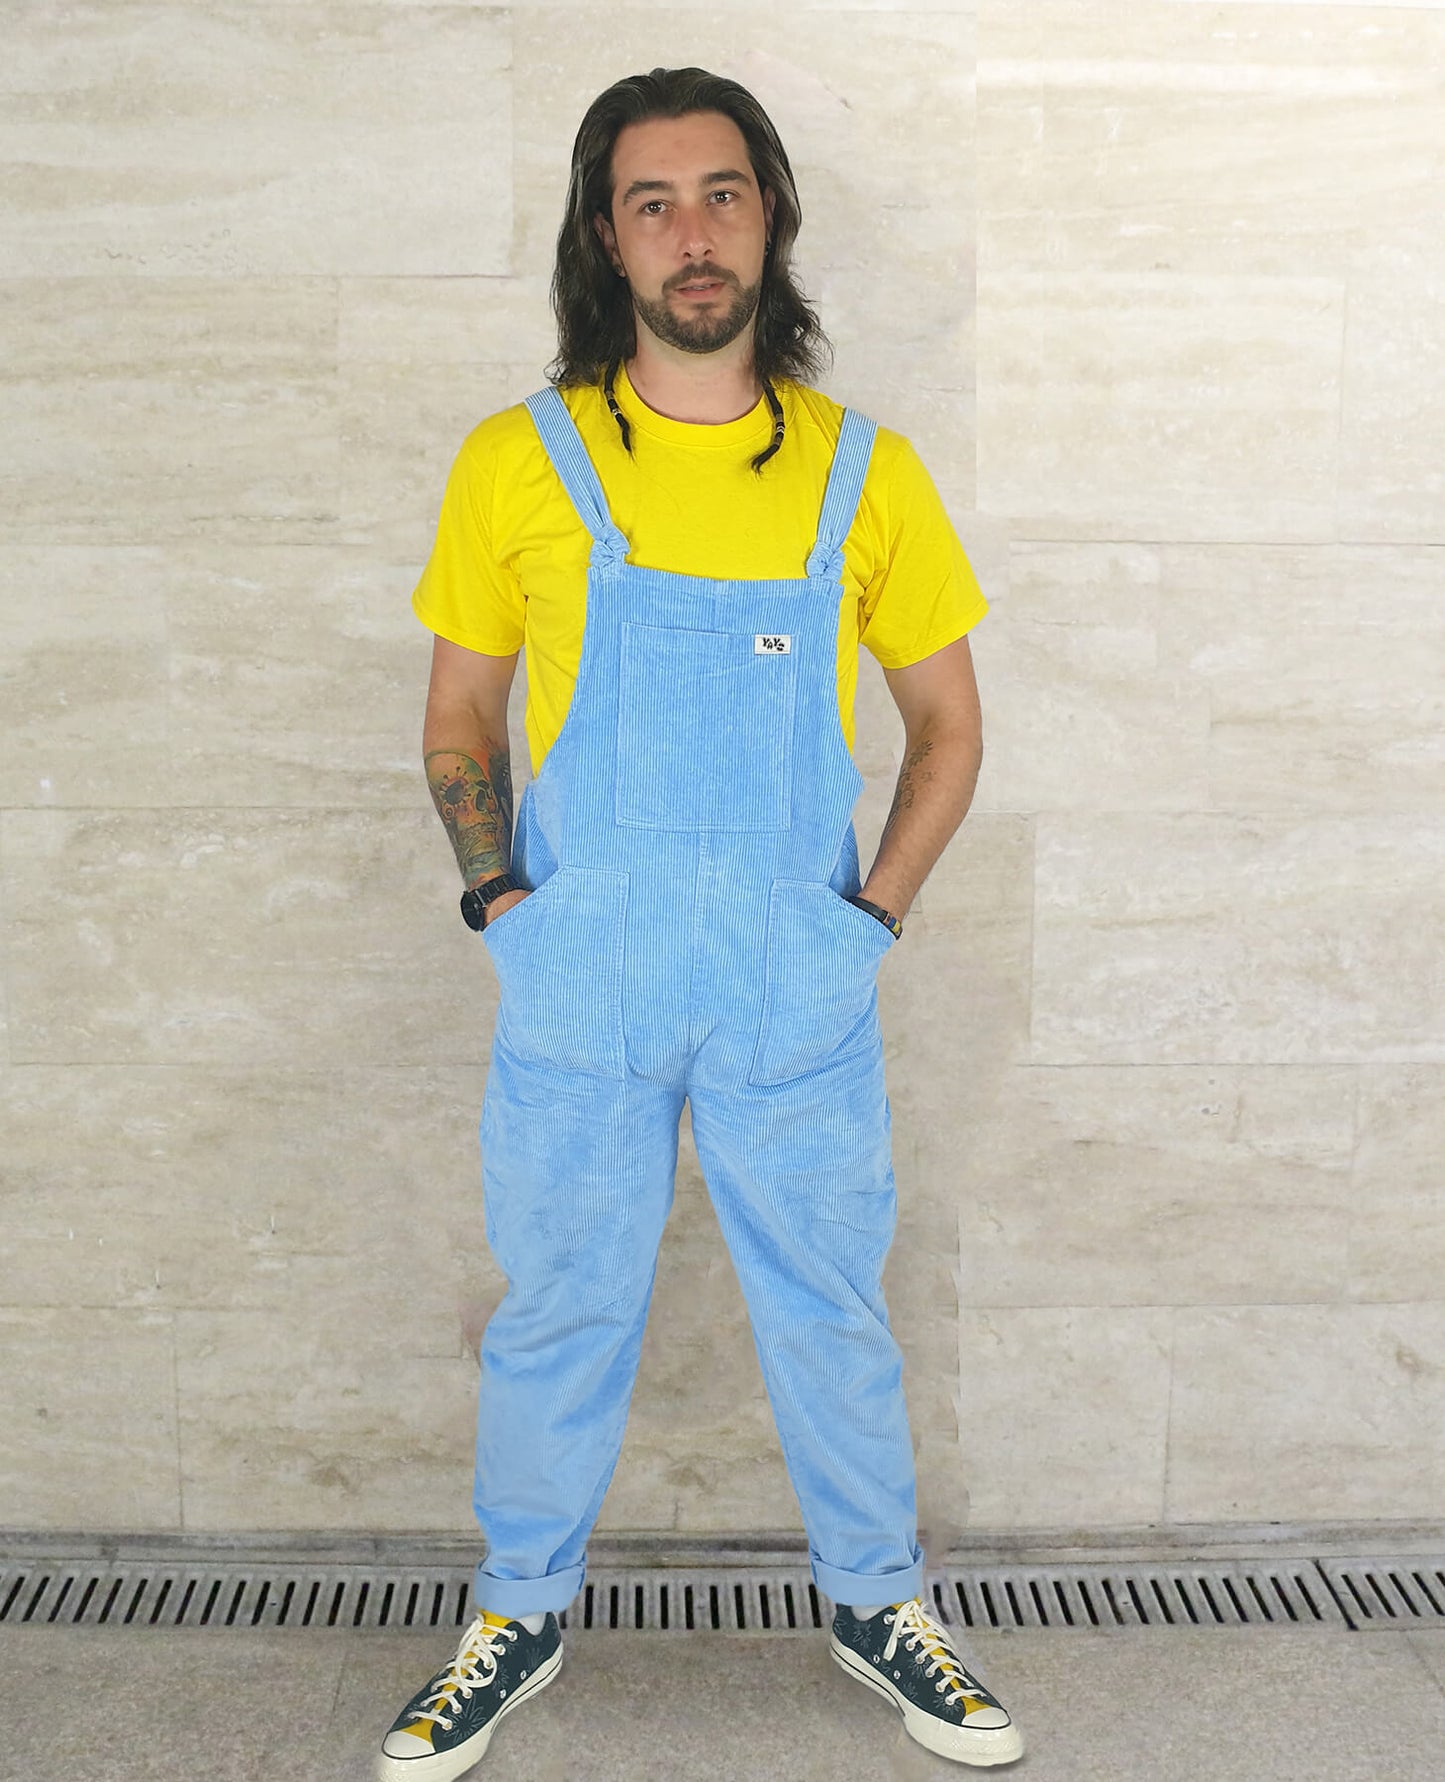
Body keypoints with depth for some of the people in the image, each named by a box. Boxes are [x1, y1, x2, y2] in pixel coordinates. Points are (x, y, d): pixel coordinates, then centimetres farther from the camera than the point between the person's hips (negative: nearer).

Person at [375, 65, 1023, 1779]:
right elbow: (459, 718, 7)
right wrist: (497, 896, -4)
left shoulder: (864, 472, -1)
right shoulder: (515, 463, -3)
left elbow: (946, 721, 8)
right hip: (574, 994, 0)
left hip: (796, 996, 1)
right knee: (557, 1313, 13)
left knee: (831, 1311, 14)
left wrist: (877, 912, -2)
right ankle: (520, 1616, 35)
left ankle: (879, 1605, 36)